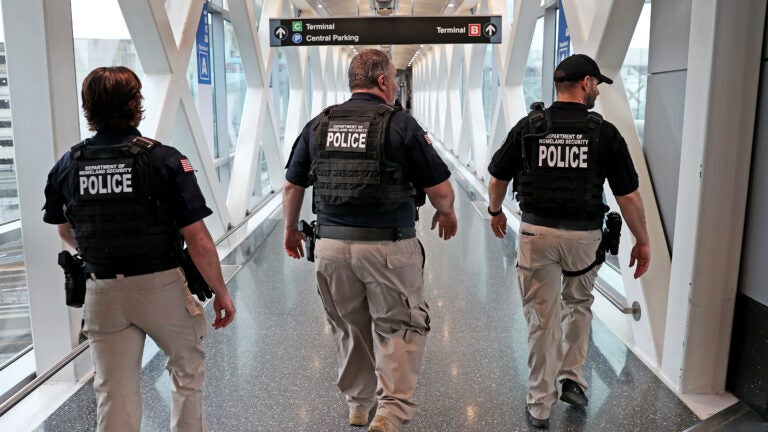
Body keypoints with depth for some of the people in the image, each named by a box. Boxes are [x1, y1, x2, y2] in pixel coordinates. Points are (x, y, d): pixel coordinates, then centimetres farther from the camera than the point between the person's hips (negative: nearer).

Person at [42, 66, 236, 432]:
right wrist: (220, 291, -5)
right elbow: (197, 238, -16)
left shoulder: (67, 165, -2)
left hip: (102, 292, 3)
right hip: (161, 286, -3)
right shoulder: (165, 160, -15)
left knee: (113, 393, 13)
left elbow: (65, 231, 14)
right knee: (186, 369, 22)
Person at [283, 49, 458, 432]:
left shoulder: (318, 125, 5)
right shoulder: (400, 124, -8)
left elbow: (292, 186, 11)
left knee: (350, 329, 20)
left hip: (331, 246, 5)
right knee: (399, 328, 12)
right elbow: (440, 188, -6)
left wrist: (290, 229, 26)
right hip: (388, 247, -4)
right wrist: (447, 213, 15)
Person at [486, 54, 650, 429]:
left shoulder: (528, 126, -3)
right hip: (583, 235, 0)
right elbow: (628, 195, -4)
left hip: (537, 231, 0)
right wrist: (642, 241, 7)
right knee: (578, 304, 26)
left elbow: (497, 178, 6)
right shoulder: (604, 132, -6)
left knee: (541, 317, 9)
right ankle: (572, 379, 25)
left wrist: (495, 211, 24)